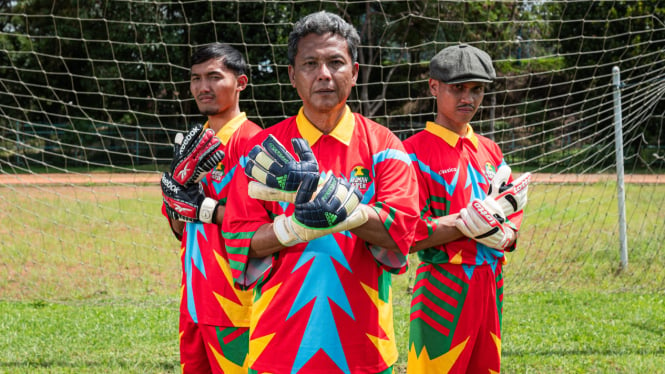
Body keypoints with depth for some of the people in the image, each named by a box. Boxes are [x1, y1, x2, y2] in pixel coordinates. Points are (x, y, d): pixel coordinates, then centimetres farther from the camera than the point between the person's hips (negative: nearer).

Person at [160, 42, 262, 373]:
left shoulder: (250, 140, -10)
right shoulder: (197, 142, 17)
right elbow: (179, 229, 16)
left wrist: (204, 208, -16)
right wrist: (181, 178, 0)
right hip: (194, 298, 9)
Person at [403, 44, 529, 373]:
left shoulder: (490, 151, 14)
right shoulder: (415, 152, -7)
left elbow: (512, 227, 14)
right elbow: (409, 236, -14)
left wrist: (499, 234, -9)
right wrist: (473, 220, -21)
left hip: (490, 290, 7)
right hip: (443, 288, -7)